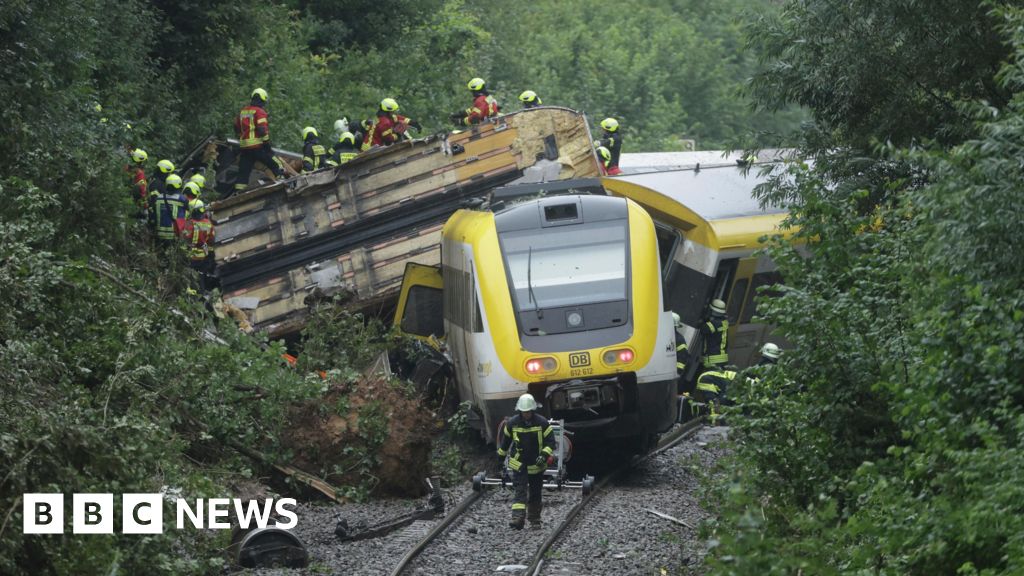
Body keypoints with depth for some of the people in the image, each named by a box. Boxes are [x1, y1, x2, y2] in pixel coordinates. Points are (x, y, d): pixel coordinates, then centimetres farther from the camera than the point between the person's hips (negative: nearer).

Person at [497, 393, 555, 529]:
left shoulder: (542, 423, -10)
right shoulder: (512, 423, -6)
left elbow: (550, 441, -9)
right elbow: (505, 440, 10)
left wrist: (544, 455, -23)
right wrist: (501, 454, 19)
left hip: (536, 464, 1)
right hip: (519, 464, -1)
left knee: (535, 493, 11)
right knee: (520, 491, -13)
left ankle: (534, 517, 27)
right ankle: (518, 518, -24)